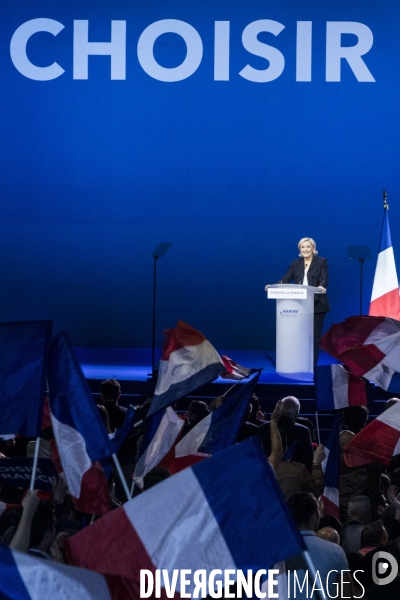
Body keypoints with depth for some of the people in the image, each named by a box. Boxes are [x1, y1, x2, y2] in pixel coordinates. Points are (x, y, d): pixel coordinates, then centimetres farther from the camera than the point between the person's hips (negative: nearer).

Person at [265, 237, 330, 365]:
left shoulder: (321, 262, 2)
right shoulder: (296, 263, 12)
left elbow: (324, 279, -11)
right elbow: (286, 279, 5)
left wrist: (322, 287, -34)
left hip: (316, 304, -3)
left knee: (314, 335, 0)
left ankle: (311, 364, 6)